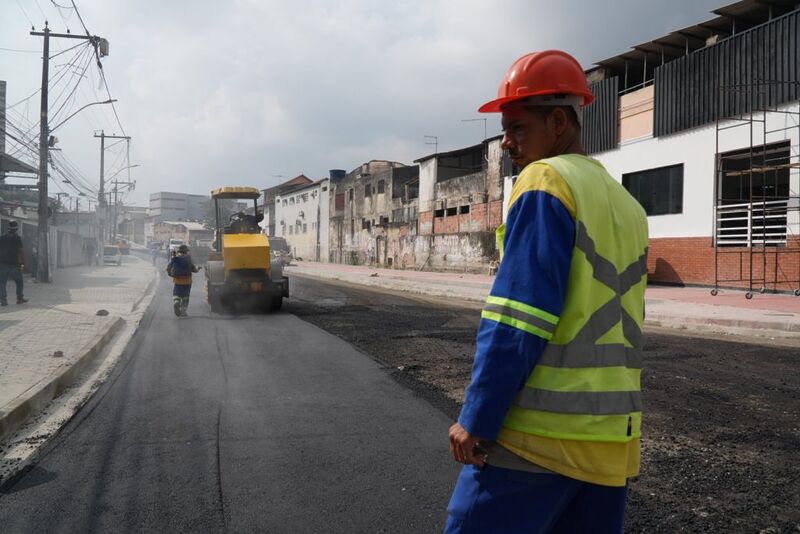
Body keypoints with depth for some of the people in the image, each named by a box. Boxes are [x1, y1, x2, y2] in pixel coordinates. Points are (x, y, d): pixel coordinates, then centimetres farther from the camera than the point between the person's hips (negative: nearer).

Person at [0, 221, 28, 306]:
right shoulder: (17, 238, -6)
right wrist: (22, 263, -8)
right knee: (19, 281, 12)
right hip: (14, 264, -3)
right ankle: (20, 299, 17)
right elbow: (21, 251, -11)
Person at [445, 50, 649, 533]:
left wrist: (477, 419, -12)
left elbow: (516, 320, -17)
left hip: (539, 432, -8)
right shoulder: (626, 203, 15)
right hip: (613, 436, 8)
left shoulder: (546, 181, -9)